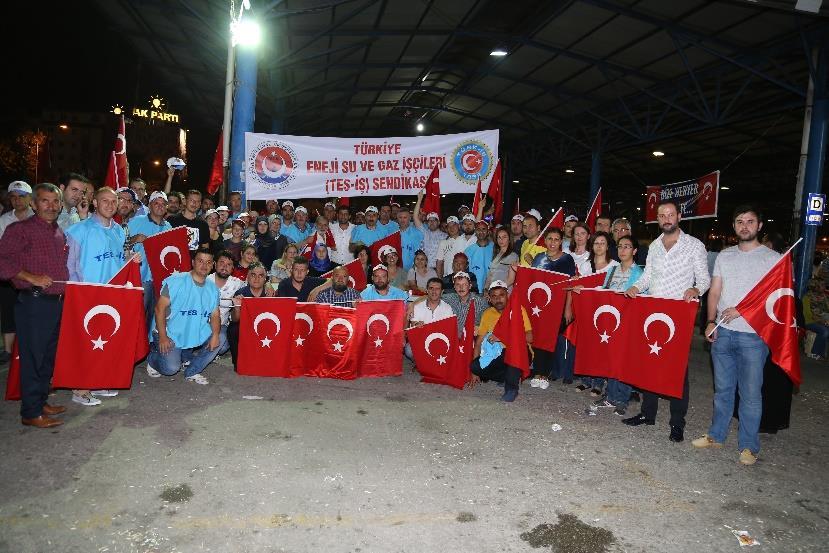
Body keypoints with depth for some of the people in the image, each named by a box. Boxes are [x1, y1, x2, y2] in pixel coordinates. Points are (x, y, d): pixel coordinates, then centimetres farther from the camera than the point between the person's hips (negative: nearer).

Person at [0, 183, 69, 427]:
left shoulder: (60, 233, 15)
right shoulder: (20, 229, -6)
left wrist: (65, 290, 11)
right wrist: (31, 278, -19)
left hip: (57, 302, 7)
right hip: (33, 302, -7)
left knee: (49, 356, 14)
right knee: (33, 357, -2)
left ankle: (41, 402, 27)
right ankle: (31, 412, 8)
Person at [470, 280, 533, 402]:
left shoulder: (518, 310, -9)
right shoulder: (487, 314, 4)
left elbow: (529, 338, -19)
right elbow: (479, 341, 4)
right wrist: (475, 371, -2)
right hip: (497, 355, 5)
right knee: (476, 366, -22)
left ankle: (512, 388, -21)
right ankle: (509, 377, 4)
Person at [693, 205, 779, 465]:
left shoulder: (772, 258, -2)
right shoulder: (724, 256, 11)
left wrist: (742, 310, -17)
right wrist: (711, 321, -2)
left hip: (753, 335, -4)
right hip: (722, 333, 4)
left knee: (751, 393, 2)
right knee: (722, 388, 14)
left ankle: (748, 446, 16)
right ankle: (716, 435, 26)